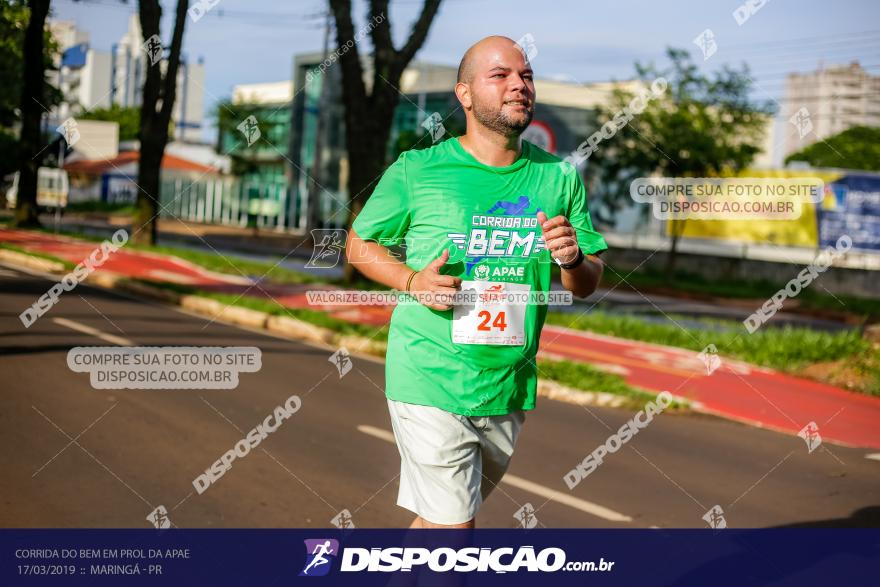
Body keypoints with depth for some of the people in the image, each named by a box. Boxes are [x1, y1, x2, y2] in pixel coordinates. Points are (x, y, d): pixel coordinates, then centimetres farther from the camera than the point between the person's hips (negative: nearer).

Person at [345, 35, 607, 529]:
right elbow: (359, 244, 5)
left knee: (440, 517, 19)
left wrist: (573, 259, -14)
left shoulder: (559, 177, 4)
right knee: (452, 524, -6)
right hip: (430, 382, -4)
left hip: (510, 389, 4)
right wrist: (412, 281, -13)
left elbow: (589, 284, 10)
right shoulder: (416, 171, -6)